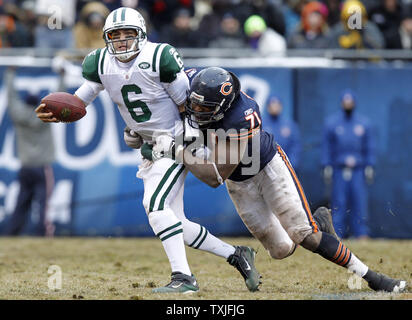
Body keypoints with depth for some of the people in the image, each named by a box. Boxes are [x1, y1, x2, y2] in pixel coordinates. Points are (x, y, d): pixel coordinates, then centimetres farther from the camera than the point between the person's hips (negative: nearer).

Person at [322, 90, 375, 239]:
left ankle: (362, 235, -1)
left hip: (358, 170, 1)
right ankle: (338, 236, 1)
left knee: (360, 203, -4)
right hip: (339, 170, -1)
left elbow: (369, 147, 11)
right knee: (339, 204, -2)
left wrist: (369, 166, 3)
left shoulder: (364, 123, 10)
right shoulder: (331, 122, 8)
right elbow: (327, 146, 7)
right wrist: (326, 167, -1)